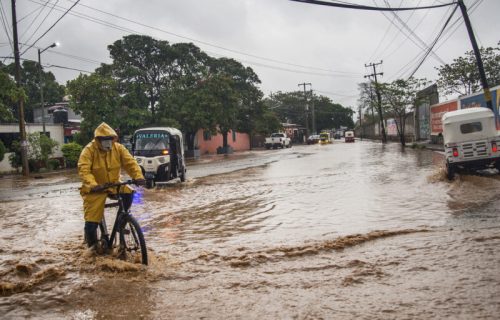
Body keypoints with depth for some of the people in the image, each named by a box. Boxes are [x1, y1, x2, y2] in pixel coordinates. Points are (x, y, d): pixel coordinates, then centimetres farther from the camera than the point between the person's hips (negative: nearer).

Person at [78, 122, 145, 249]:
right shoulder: (89, 150, -16)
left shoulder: (118, 148, -5)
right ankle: (92, 244, 23)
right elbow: (83, 169, -26)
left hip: (113, 184, 3)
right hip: (95, 189, -3)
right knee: (91, 220, -6)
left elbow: (130, 162, -12)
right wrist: (92, 184, -44)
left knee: (128, 194, -26)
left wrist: (138, 176, -30)